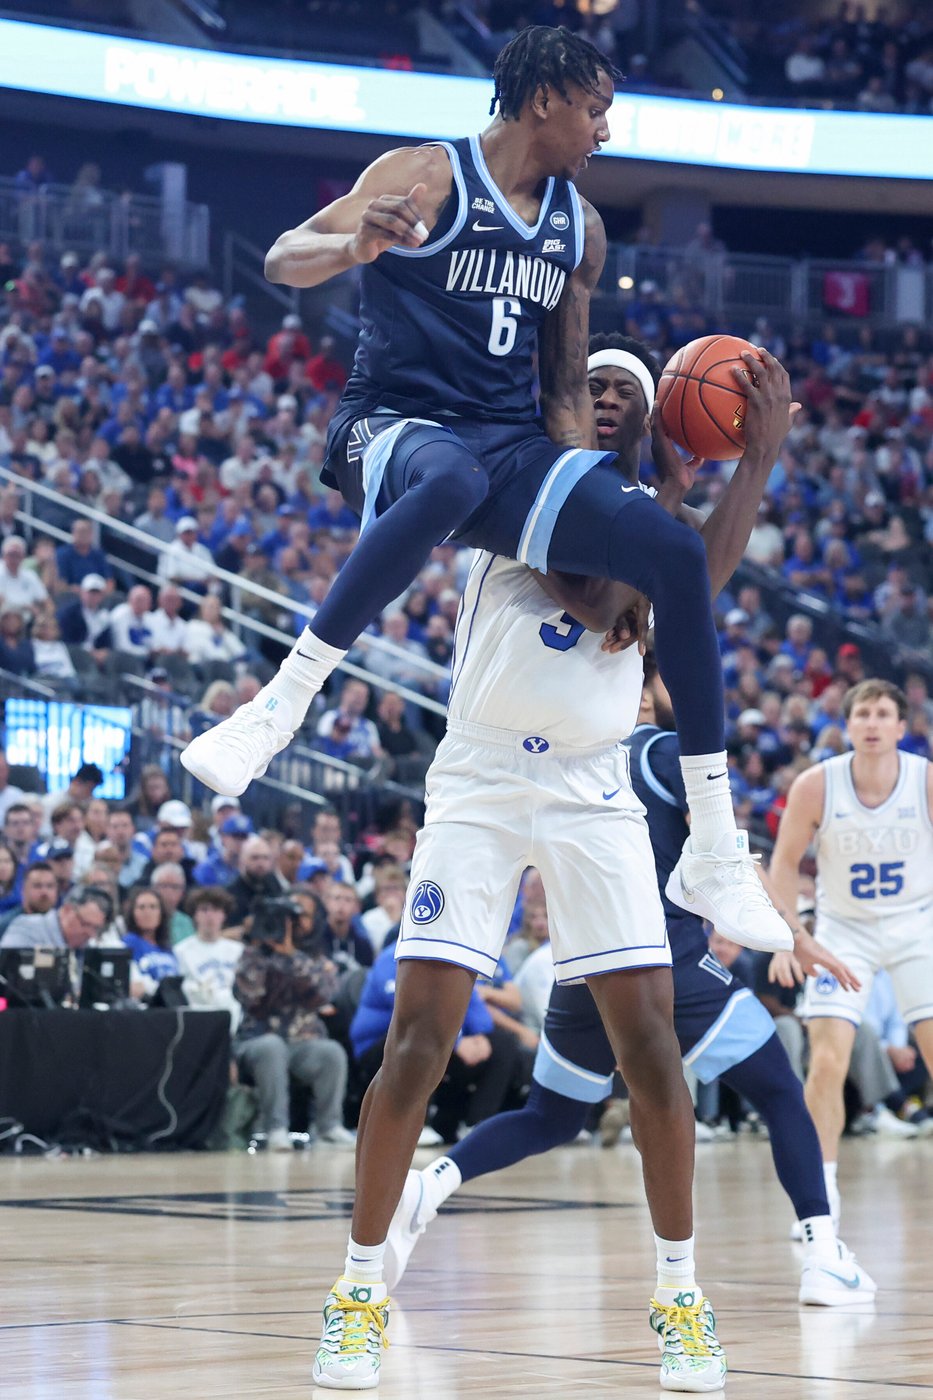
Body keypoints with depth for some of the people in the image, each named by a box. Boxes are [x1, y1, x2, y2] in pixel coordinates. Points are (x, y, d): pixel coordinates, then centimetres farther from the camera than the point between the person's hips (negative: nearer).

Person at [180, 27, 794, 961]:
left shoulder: (580, 227, 15)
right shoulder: (428, 178, -3)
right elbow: (283, 260, -13)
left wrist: (593, 537, 11)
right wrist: (355, 247, -36)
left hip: (513, 443, 6)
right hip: (394, 424, -6)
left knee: (673, 551, -16)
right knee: (451, 481, -43)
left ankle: (714, 857, -12)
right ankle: (277, 709, -37)